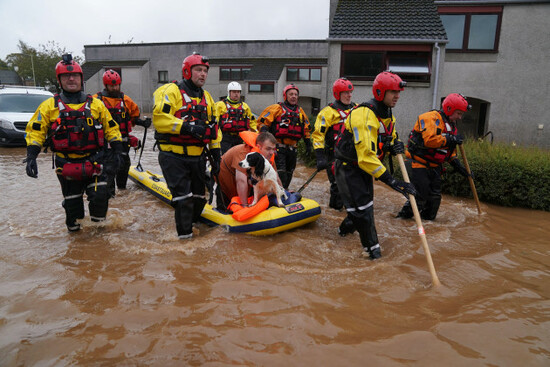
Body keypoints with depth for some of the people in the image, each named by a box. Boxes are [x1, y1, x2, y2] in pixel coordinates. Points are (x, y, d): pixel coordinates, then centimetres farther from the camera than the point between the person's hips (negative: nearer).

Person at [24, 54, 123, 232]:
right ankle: (73, 224, 33)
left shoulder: (96, 104, 8)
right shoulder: (49, 105, 6)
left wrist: (117, 151, 1)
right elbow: (35, 131, 4)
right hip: (66, 163, 1)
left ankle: (97, 218, 15)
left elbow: (111, 128, 11)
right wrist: (31, 156, -7)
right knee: (72, 201, 11)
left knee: (99, 196, -12)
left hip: (94, 162, 0)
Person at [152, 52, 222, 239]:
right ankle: (185, 237, 1)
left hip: (198, 157, 7)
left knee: (199, 197, 13)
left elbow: (213, 127, 19)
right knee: (183, 198, -10)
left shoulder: (207, 97, 17)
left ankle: (190, 223, 33)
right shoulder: (171, 91, -6)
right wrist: (186, 127, -25)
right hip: (174, 156, -7)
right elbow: (159, 118, -19)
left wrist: (215, 152, 13)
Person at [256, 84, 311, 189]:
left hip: (292, 148, 6)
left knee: (289, 173, 14)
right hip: (279, 148, -6)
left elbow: (306, 129, 27)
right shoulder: (277, 108, -1)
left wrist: (308, 144, 22)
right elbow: (262, 121, -3)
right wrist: (264, 130, -22)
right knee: (280, 173, -14)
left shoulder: (300, 111, 17)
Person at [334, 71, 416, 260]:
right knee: (362, 209, -8)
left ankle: (345, 228, 44)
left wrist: (394, 146, -9)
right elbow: (365, 155, -34)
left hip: (365, 166, 9)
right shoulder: (364, 114, -28)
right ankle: (372, 249, 7)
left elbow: (390, 138, 19)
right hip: (347, 166, -9)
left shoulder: (388, 115, 4)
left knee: (365, 203, 17)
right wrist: (392, 181, -34)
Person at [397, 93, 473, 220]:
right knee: (420, 196, -10)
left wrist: (457, 165, 11)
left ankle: (428, 219, 24)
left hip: (435, 166, 9)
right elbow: (429, 140, -30)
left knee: (435, 197, 10)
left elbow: (450, 150, 22)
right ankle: (403, 217, 4)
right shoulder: (431, 118, -14)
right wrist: (451, 139, -23)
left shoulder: (452, 125, 16)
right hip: (420, 163, -9)